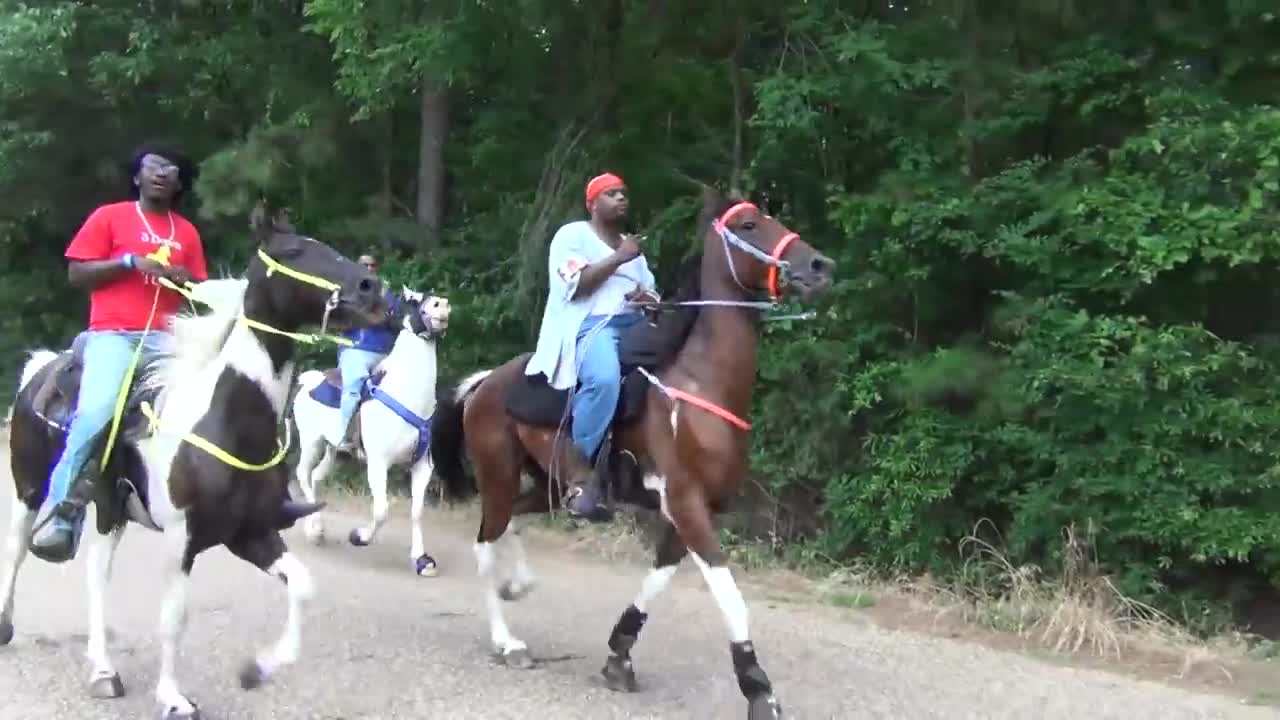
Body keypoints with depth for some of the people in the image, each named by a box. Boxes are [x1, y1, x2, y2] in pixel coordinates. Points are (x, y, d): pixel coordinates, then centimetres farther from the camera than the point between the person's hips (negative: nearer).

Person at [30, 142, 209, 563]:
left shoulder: (187, 232, 17)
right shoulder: (109, 217, 8)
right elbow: (75, 274, 2)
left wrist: (187, 280, -3)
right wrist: (130, 261, -10)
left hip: (168, 338, 4)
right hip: (114, 334, -4)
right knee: (96, 412, -29)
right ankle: (61, 507, -15)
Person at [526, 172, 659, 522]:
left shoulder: (631, 246, 26)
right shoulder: (572, 235, 4)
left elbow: (650, 292, 23)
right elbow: (577, 286, -11)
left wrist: (647, 297, -1)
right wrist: (618, 258, -9)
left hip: (632, 327, 8)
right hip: (587, 326, -8)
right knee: (605, 378, -39)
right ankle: (579, 472, -31)